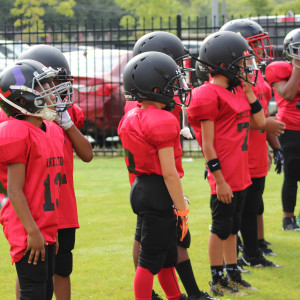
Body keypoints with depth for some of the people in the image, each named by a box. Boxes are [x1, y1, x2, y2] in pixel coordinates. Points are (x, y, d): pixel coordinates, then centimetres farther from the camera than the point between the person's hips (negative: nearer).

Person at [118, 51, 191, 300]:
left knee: (168, 255, 22)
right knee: (151, 259, -2)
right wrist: (182, 209, -14)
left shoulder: (131, 119, 9)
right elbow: (169, 172, -20)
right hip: (159, 194, -9)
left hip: (141, 186, 9)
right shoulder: (163, 122, -19)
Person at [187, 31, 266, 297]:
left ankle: (233, 275, 26)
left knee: (233, 226, 16)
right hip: (224, 177, -9)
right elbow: (207, 145, -17)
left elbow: (260, 122, 11)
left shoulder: (238, 91, 10)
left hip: (240, 174, 9)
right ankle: (217, 281, 11)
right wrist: (219, 180, -18)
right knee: (221, 227, 1)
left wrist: (248, 91, 5)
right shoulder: (211, 96, -17)